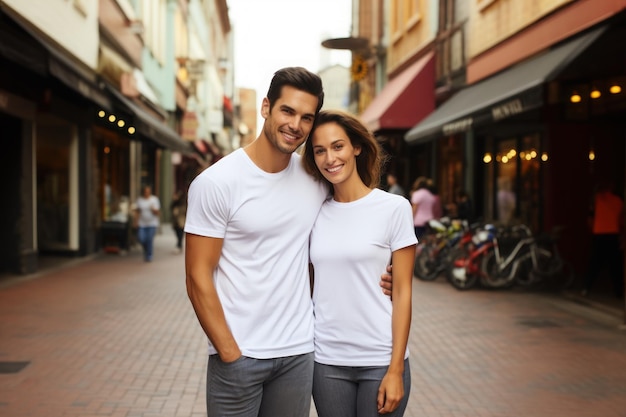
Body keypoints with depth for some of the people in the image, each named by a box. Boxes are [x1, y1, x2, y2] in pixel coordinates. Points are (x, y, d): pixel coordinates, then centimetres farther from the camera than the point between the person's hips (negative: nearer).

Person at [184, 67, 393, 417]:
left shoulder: (316, 179, 3)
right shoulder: (216, 182, -10)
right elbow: (198, 277, -10)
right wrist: (231, 354, -13)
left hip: (299, 352, 4)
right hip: (238, 353, -4)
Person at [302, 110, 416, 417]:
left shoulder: (394, 208, -5)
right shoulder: (315, 212, 4)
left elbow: (402, 292, -6)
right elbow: (309, 285, 10)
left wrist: (395, 369, -9)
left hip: (380, 360, -3)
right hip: (326, 361, 3)